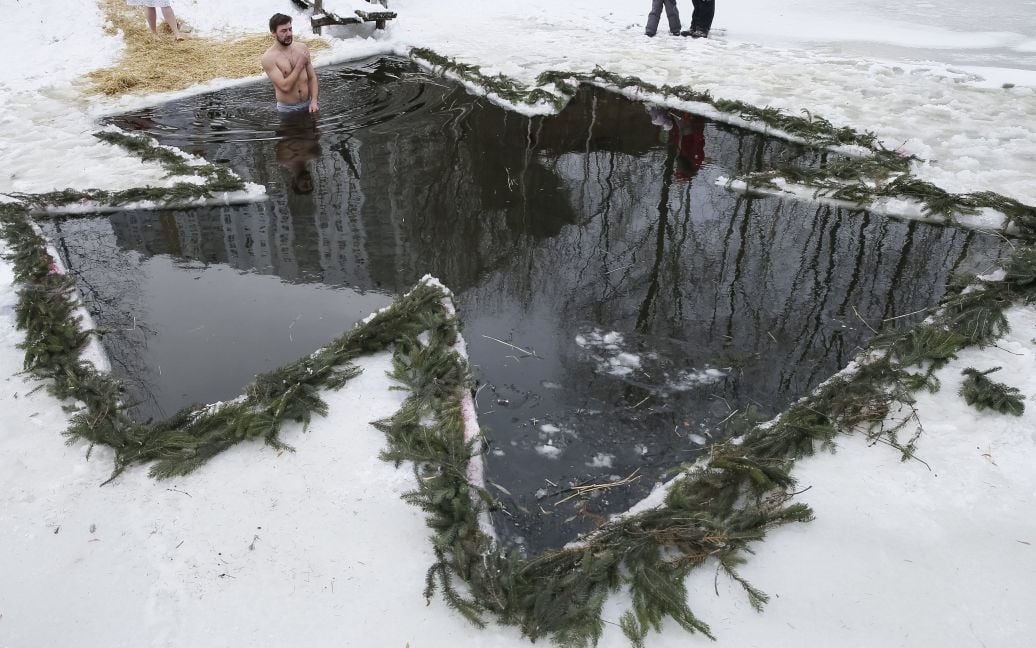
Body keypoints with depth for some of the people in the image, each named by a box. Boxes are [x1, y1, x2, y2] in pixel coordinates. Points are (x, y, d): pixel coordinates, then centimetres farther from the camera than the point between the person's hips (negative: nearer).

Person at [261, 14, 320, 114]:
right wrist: (300, 64, -15)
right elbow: (285, 87, -19)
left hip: (308, 104, 4)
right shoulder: (268, 58, -12)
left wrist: (314, 101, -8)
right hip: (287, 109, -4)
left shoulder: (302, 48, 1)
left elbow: (312, 77, 6)